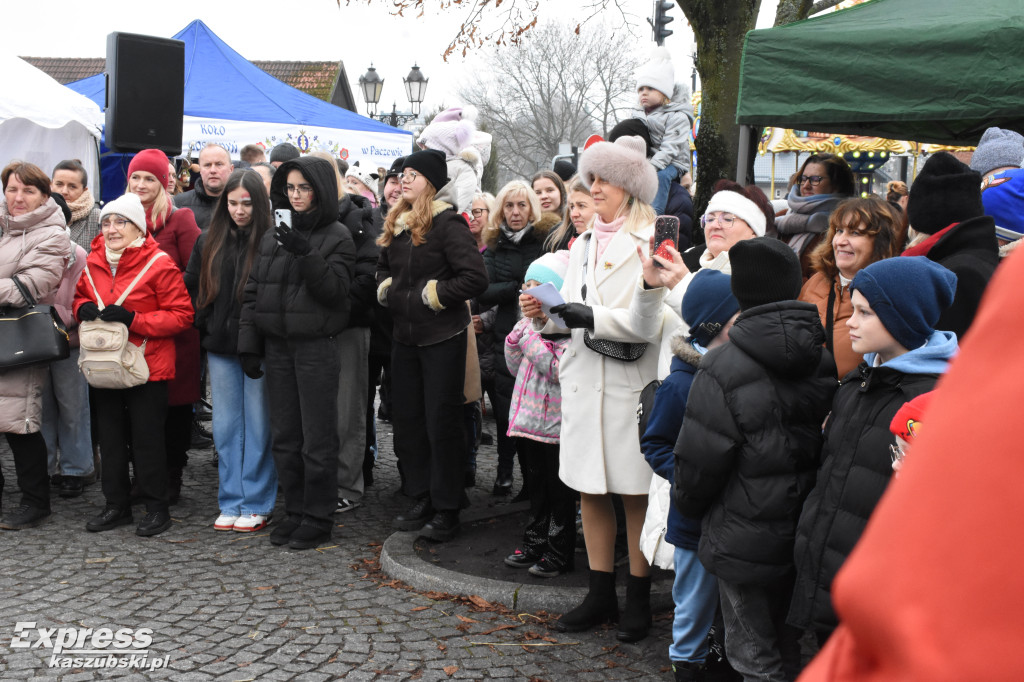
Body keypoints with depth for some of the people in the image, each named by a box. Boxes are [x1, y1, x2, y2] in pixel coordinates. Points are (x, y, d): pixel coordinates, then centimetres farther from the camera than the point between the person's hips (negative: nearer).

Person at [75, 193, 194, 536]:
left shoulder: (159, 263, -11)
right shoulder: (94, 261, 7)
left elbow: (181, 315, -13)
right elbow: (80, 295, 23)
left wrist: (132, 319, -21)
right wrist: (83, 308, -2)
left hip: (147, 366, -6)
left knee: (147, 437, 0)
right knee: (111, 436, 13)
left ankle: (156, 507, 13)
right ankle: (116, 505, 25)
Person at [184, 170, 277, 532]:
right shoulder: (208, 243, 9)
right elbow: (192, 286, 17)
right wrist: (205, 325, 9)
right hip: (220, 347, 5)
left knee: (258, 424, 3)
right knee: (226, 425, 10)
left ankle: (256, 505, 12)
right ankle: (230, 502, 20)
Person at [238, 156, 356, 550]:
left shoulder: (337, 237, -2)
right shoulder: (273, 236, 13)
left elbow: (336, 290, -13)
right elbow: (252, 291, 12)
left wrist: (306, 255, -24)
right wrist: (249, 344, 5)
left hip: (316, 347, -5)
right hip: (277, 346, 5)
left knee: (317, 439, -1)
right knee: (284, 436, 11)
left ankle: (318, 520, 9)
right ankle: (295, 511, 22)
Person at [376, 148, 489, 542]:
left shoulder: (447, 224, -12)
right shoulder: (397, 225, 11)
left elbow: (475, 278, -19)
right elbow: (383, 268, 27)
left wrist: (430, 295, -14)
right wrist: (388, 291, 7)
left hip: (441, 337, -8)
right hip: (405, 335, 8)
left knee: (442, 423, -1)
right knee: (407, 420, 11)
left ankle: (446, 510, 9)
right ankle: (422, 501, 24)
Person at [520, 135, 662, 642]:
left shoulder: (651, 244, -6)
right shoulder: (582, 245, 18)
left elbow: (655, 320, -16)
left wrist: (594, 316, -20)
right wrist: (542, 312, -1)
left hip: (631, 383, -6)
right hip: (583, 380, 6)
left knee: (634, 493, 2)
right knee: (589, 490, 10)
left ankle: (638, 600, 16)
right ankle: (601, 595, 23)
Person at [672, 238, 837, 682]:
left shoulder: (724, 369, -19)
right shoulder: (824, 362, 1)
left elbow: (699, 463, -15)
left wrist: (686, 502, 6)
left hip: (746, 545, -6)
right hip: (804, 539, 6)